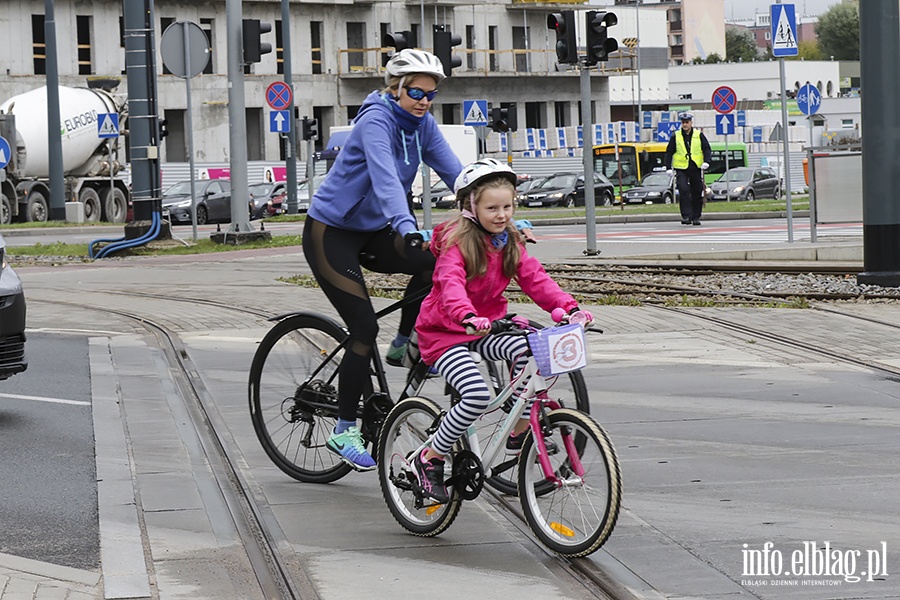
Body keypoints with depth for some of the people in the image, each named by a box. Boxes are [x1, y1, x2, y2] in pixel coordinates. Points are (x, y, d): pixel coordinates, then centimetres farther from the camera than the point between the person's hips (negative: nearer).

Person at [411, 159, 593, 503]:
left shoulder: (510, 243, 5)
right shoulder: (456, 243, -17)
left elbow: (535, 279, -4)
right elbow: (452, 284, -34)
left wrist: (568, 308, -21)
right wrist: (467, 317, -54)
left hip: (488, 326, 6)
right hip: (444, 332, -6)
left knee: (528, 349, -25)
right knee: (478, 395, -28)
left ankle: (519, 435, -8)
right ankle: (431, 459, -8)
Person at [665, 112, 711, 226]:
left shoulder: (699, 135, 6)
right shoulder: (675, 136, 5)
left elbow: (707, 149, 6)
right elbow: (669, 152, 8)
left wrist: (706, 162, -11)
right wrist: (669, 167, 1)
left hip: (696, 169, 1)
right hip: (681, 169, -1)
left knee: (697, 194, 5)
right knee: (684, 191, -18)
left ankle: (696, 217, 17)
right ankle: (686, 216, -16)